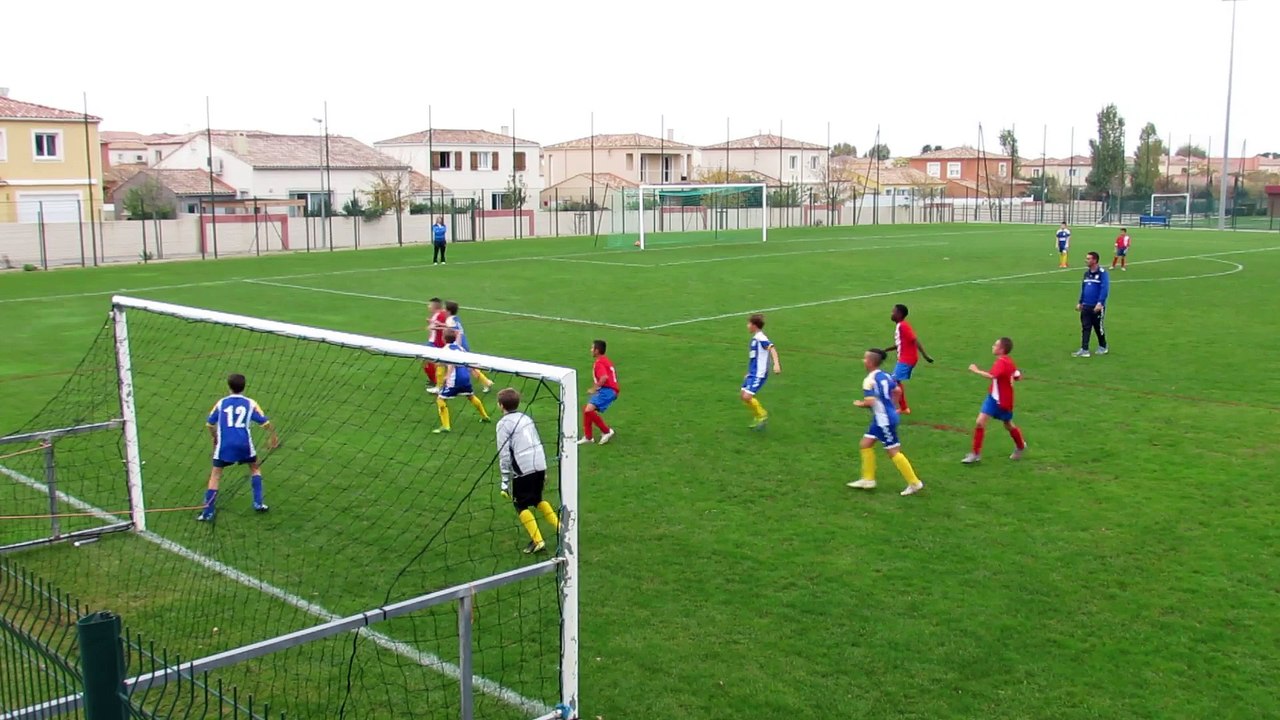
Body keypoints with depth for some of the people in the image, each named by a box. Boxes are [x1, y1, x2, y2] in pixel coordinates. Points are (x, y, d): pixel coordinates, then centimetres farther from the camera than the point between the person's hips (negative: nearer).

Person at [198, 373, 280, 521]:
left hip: (224, 445, 0)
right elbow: (265, 423, 3)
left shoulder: (221, 403, 6)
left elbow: (210, 424, 12)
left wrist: (215, 439, 30)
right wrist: (273, 437, 20)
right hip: (244, 443, 0)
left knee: (215, 476, 9)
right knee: (255, 467, 25)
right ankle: (258, 503, 19)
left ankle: (207, 512, 2)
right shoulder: (250, 404, 4)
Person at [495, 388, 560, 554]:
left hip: (522, 470, -7)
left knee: (521, 505, 6)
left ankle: (537, 540, -4)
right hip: (539, 465, 7)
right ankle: (559, 527, 20)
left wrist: (505, 481, -6)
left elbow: (504, 455, -11)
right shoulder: (527, 418, 15)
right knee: (537, 499, 26)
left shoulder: (504, 424, -6)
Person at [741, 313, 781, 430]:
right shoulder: (755, 338, 13)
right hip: (752, 373, 10)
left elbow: (772, 348, -32)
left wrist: (776, 364, -46)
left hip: (759, 374, -9)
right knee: (744, 396, 9)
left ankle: (763, 415, 6)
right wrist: (749, 373, 31)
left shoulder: (760, 338, -17)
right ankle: (758, 417, 22)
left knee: (747, 397, -14)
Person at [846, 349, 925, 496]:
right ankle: (868, 479, 20)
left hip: (884, 420, -9)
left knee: (893, 452, -1)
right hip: (881, 419, 9)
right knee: (865, 445, 14)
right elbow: (898, 391, 13)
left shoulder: (869, 380, -20)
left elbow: (870, 402, -28)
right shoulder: (885, 376, 5)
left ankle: (914, 483, 6)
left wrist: (859, 404, -8)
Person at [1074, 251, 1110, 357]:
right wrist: (1080, 302, 16)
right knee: (1085, 328, 0)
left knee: (1099, 328, 8)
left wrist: (1100, 303, -26)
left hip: (1097, 307, -6)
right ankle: (1084, 350, 0)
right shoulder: (1087, 273, 10)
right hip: (1086, 306, 6)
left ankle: (1103, 347, 26)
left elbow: (1105, 289, -19)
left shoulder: (1102, 273, -12)